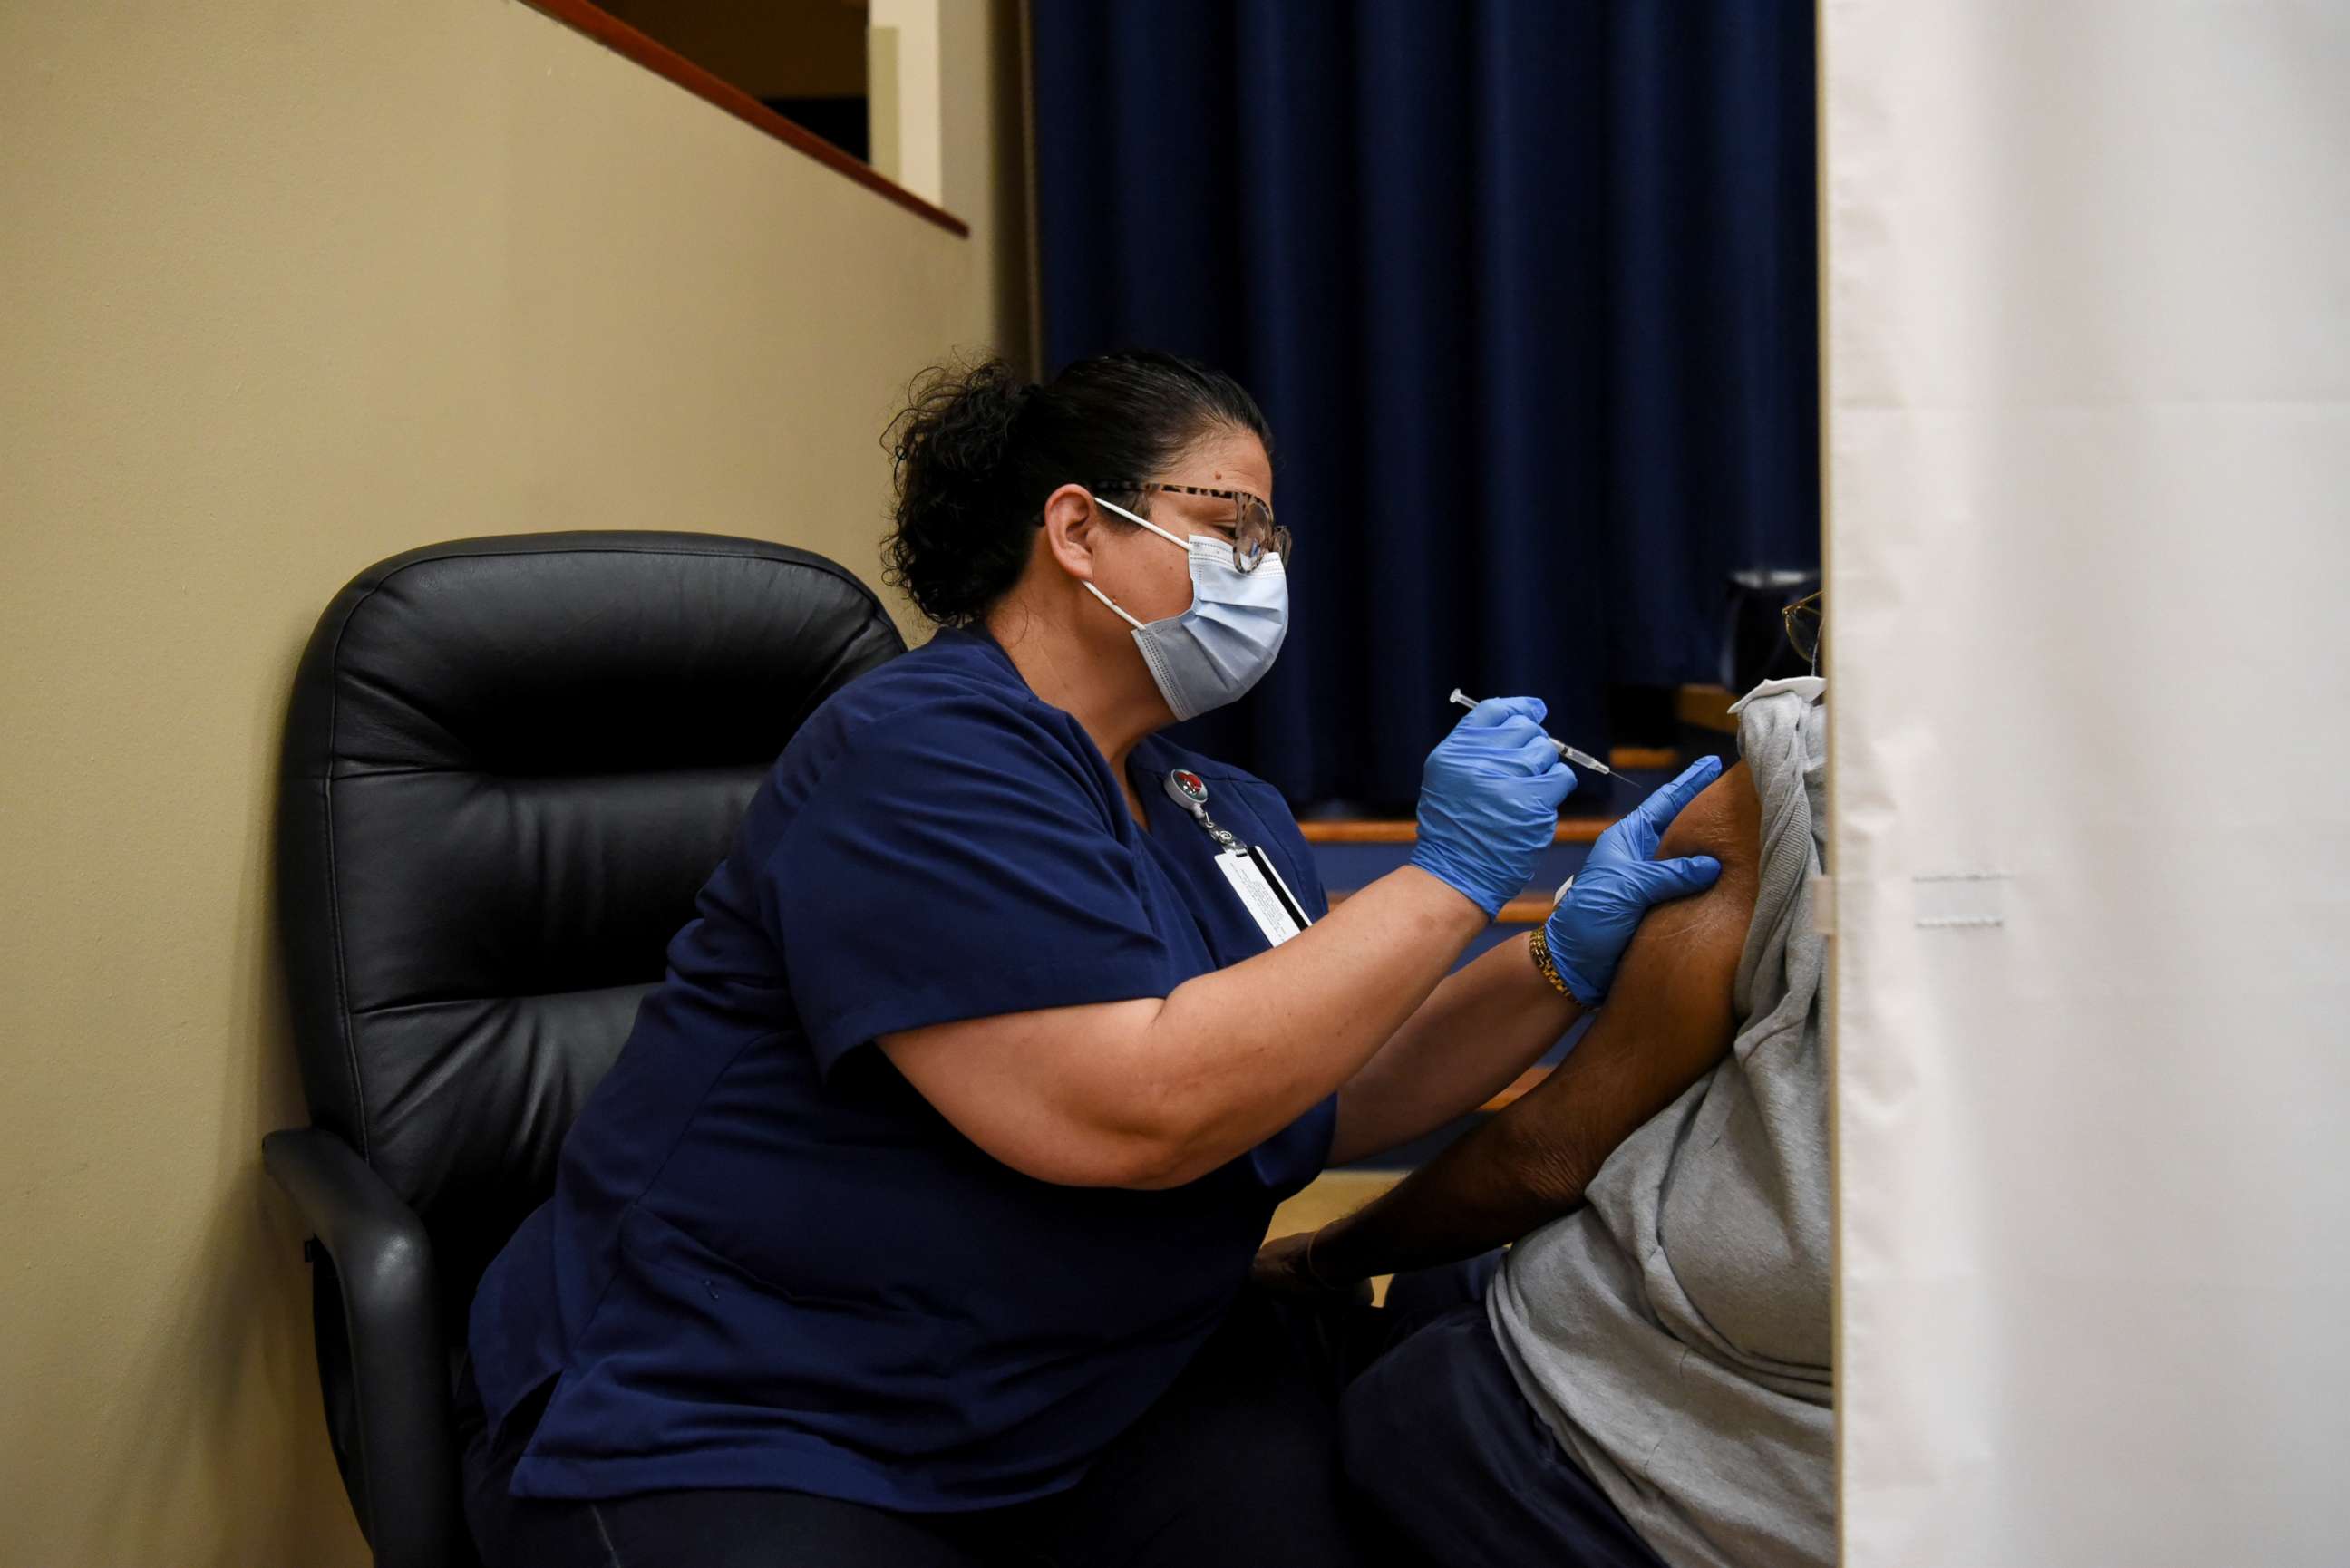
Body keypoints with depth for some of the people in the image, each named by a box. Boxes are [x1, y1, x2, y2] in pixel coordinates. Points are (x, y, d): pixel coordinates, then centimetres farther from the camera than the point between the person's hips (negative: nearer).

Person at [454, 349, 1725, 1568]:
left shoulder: (1221, 815, 10)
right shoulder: (919, 756, -18)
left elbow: (1330, 1095, 8)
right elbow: (1131, 1110, -27)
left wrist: (1568, 959, -4)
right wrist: (1448, 877, -20)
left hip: (1072, 1409, 7)